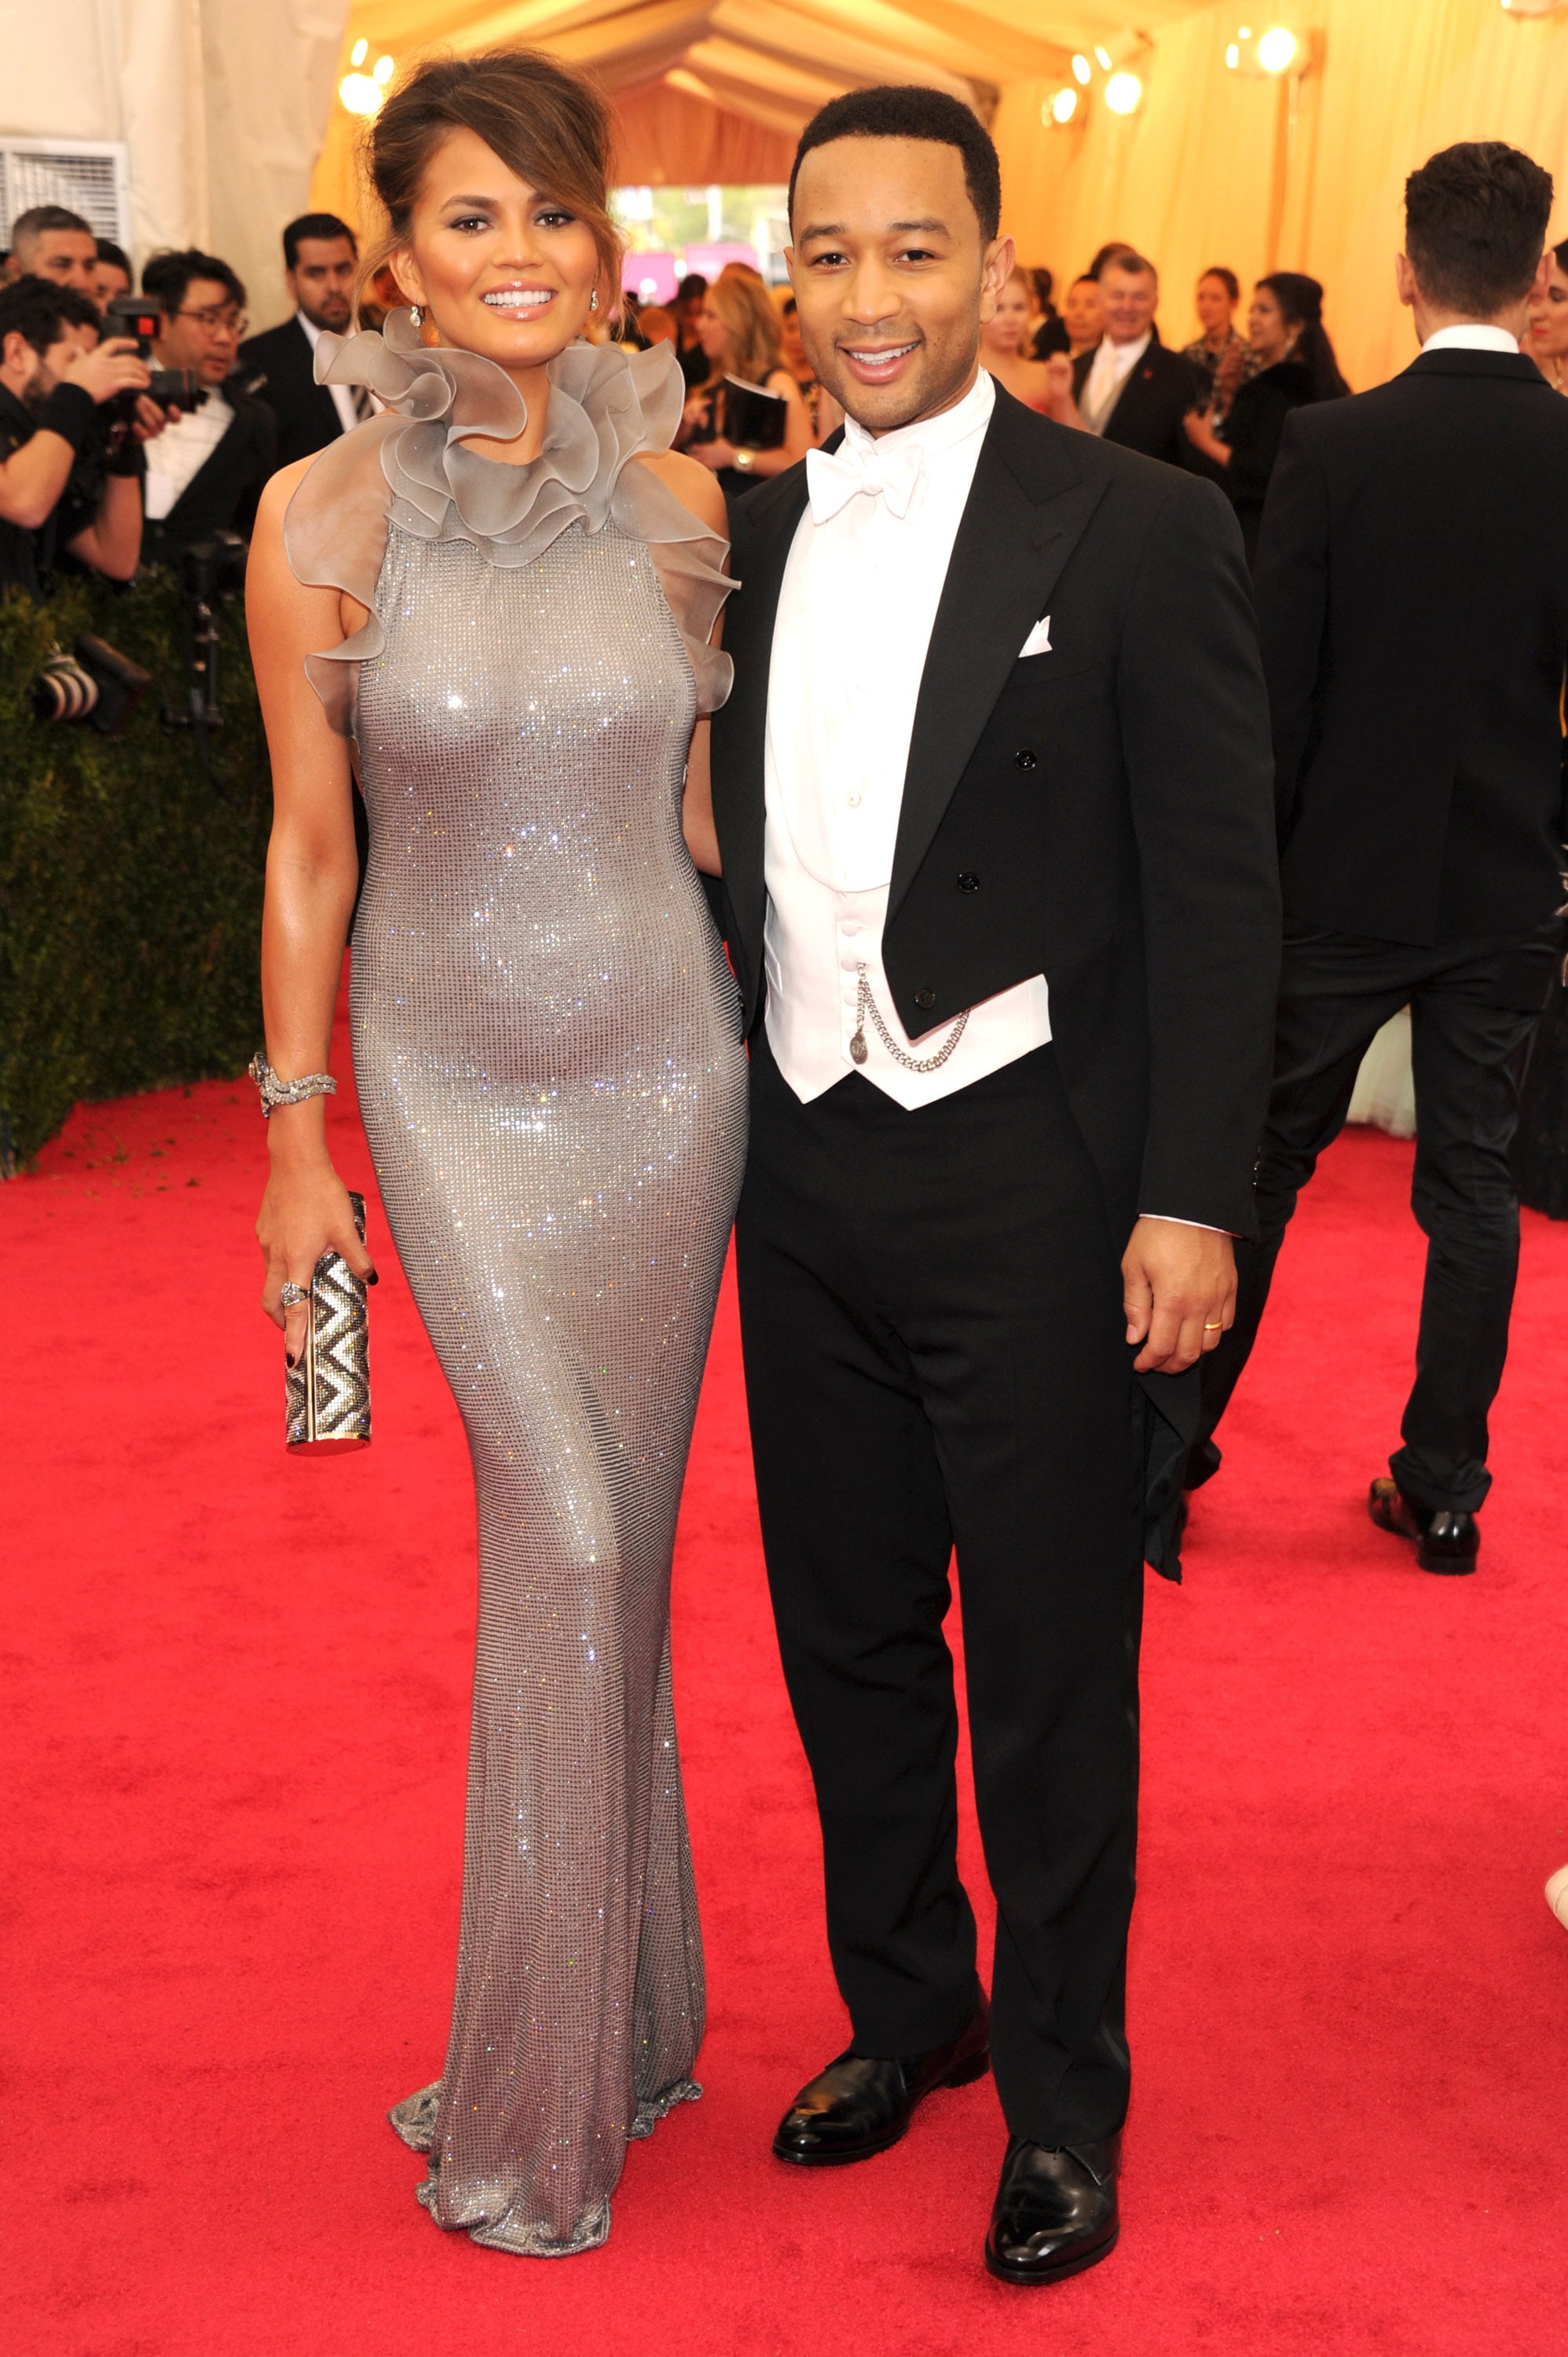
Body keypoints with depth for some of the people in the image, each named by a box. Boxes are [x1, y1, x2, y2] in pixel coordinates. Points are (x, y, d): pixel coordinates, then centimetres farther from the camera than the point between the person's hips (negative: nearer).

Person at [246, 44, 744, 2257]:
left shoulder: (678, 495, -1)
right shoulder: (324, 516, -8)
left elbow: (700, 794, 9)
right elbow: (309, 849, -2)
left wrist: (775, 1027, 9)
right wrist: (294, 1136, 0)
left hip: (663, 1061, 2)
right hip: (455, 1079, -2)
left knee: (605, 1543, 10)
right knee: (572, 1539, -8)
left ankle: (574, 2043, 27)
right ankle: (579, 2060, 12)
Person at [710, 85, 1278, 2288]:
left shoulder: (1140, 531, -8)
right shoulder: (752, 531, 8)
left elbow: (1215, 888, -9)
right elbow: (737, 843, 12)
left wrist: (1191, 1198, -13)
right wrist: (718, 1128, 9)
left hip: (1028, 1180, -5)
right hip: (805, 1173, 5)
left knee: (1048, 1666, 6)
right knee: (847, 1631, 17)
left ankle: (1062, 2098, 24)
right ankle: (903, 2005, 38)